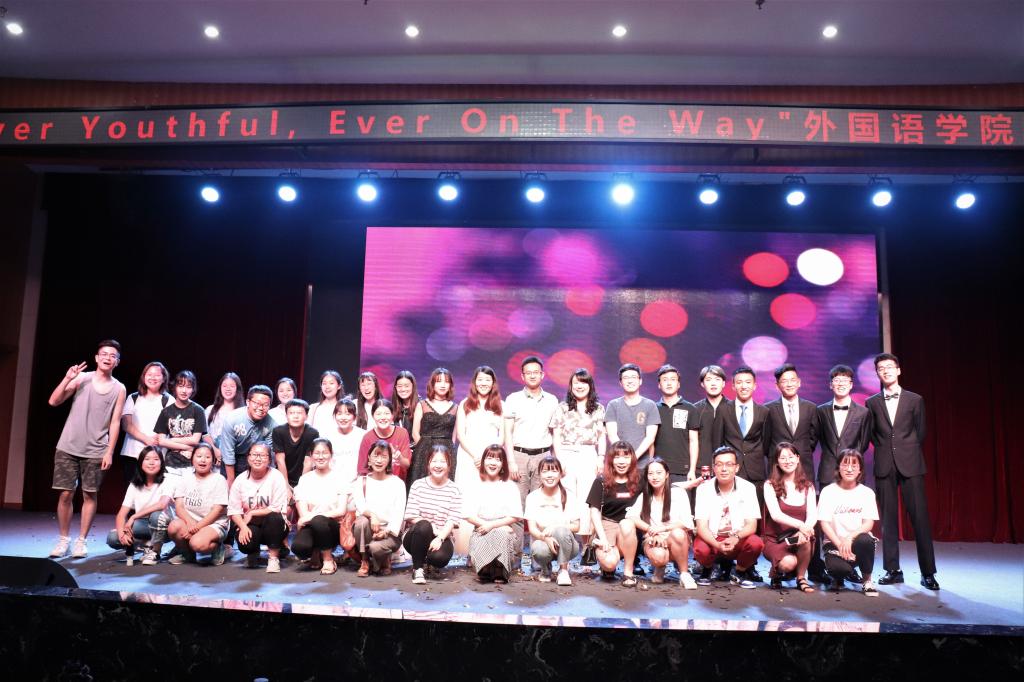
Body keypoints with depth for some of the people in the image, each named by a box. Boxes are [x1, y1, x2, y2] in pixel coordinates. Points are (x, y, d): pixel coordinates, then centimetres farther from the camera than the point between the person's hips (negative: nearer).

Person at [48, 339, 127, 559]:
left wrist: (109, 451, -5)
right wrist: (67, 379, -17)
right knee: (66, 494, 2)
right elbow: (53, 402, -5)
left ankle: (82, 541, 12)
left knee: (89, 495, 2)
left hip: (96, 451, 0)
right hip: (68, 447, 0)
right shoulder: (81, 378, 0)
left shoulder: (119, 389, 1)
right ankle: (63, 540, 16)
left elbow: (115, 422, 0)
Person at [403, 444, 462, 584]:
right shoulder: (418, 485, 0)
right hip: (417, 535, 0)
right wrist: (432, 528, -20)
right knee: (423, 527, -35)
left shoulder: (454, 490, 0)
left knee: (440, 557, -32)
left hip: (442, 537, 0)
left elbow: (452, 520, -9)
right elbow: (412, 517, -6)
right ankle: (418, 568, -13)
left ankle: (428, 559, 8)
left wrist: (440, 538, -25)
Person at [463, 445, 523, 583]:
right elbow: (468, 515, 1)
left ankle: (501, 573, -22)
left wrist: (492, 525, -14)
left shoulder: (510, 487, 5)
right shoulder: (476, 487, 7)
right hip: (482, 530, 0)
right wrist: (484, 524, -17)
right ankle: (485, 571, -8)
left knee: (502, 532, -37)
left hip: (505, 529, 0)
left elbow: (515, 516, -4)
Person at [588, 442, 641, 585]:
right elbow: (594, 511, -4)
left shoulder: (638, 481, 4)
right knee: (609, 563, -29)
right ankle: (607, 568, 11)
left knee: (626, 523, -35)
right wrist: (603, 538, -12)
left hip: (630, 529, 1)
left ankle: (628, 572, -16)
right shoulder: (601, 482, 0)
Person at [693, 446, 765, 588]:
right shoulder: (704, 489, -11)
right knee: (701, 550, -32)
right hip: (712, 539, -1)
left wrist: (736, 538, -32)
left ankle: (740, 573, 2)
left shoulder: (748, 488, -8)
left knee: (756, 543, -29)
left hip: (738, 541, 1)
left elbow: (751, 526, -11)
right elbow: (702, 527, -16)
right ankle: (707, 570, 6)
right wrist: (717, 545, -34)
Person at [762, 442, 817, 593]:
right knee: (788, 563, -33)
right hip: (775, 539, -3)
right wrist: (800, 525, -34)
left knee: (806, 538, -33)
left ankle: (801, 578, -7)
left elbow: (813, 516, -6)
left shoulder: (807, 486, 7)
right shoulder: (771, 485, -3)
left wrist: (806, 529, -29)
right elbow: (776, 514, -17)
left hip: (797, 537, 3)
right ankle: (776, 571, 6)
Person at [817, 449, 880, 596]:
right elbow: (825, 523, -5)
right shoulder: (828, 491, 0)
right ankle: (839, 577, 10)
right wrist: (839, 544, -19)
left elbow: (869, 523, -5)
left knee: (865, 540, -36)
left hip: (858, 540, 1)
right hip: (835, 542, -1)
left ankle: (867, 580, -7)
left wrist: (850, 537, -23)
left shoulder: (867, 492, 3)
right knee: (838, 567, -33)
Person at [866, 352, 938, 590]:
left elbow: (920, 432, 12)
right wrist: (885, 449, 6)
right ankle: (892, 570, 9)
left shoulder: (915, 400, 7)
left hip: (910, 464, -1)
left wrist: (907, 452, 12)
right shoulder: (872, 403, 9)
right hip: (884, 466, 1)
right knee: (888, 519, 3)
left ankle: (928, 572, 3)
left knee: (920, 517, -4)